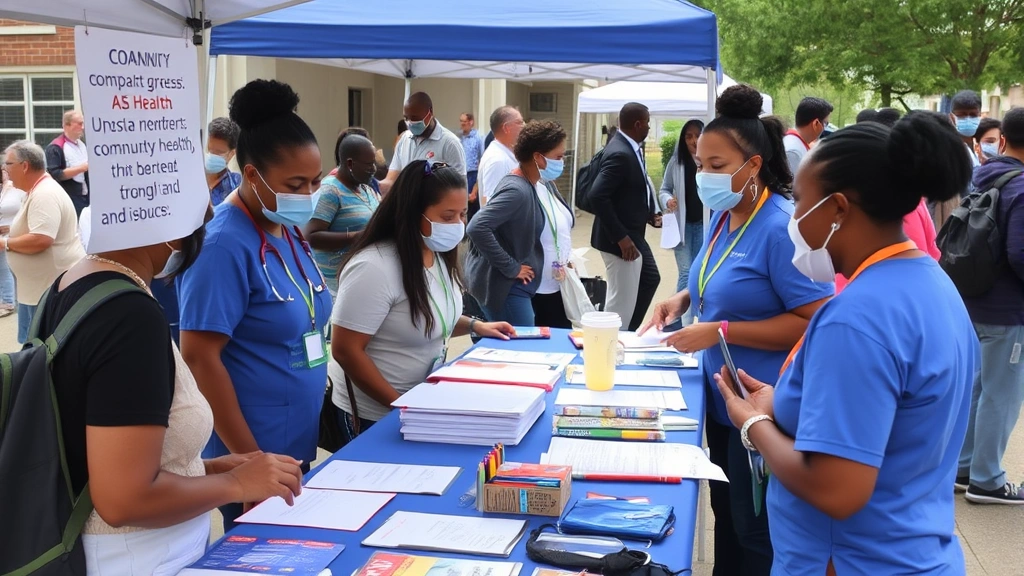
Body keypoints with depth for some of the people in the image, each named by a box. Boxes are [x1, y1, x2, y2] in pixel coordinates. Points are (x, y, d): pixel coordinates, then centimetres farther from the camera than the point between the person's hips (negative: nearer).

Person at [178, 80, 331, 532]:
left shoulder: (289, 231, 5)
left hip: (299, 444, 8)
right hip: (252, 453, -8)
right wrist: (252, 459, -20)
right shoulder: (225, 245, -20)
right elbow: (200, 357, -22)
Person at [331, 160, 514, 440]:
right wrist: (401, 405, -22)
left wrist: (474, 326, 3)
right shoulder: (374, 268, -26)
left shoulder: (438, 255, 1)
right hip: (377, 416, -8)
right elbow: (346, 350, -24)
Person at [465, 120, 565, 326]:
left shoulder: (531, 185, 6)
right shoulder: (517, 190, -23)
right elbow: (477, 228, -32)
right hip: (505, 285, -10)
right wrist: (511, 268, -24)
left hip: (517, 284, 10)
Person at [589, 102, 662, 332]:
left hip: (634, 235, 11)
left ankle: (629, 331, 38)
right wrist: (621, 237, -27)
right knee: (622, 300, -2)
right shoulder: (620, 154, -24)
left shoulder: (630, 148, 6)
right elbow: (597, 196, -31)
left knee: (650, 279, 26)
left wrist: (650, 214, 7)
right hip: (622, 240, -11)